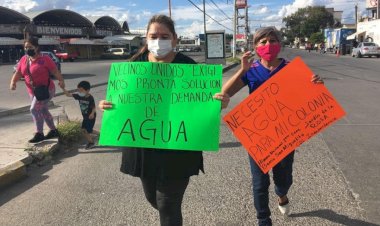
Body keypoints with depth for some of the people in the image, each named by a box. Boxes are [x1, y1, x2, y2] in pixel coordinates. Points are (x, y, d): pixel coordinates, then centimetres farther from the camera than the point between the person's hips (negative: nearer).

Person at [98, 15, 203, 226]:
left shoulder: (188, 66, -9)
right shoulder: (134, 64, 0)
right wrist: (107, 105, -12)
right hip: (143, 147, 5)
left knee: (168, 205, 4)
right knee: (153, 197, 23)